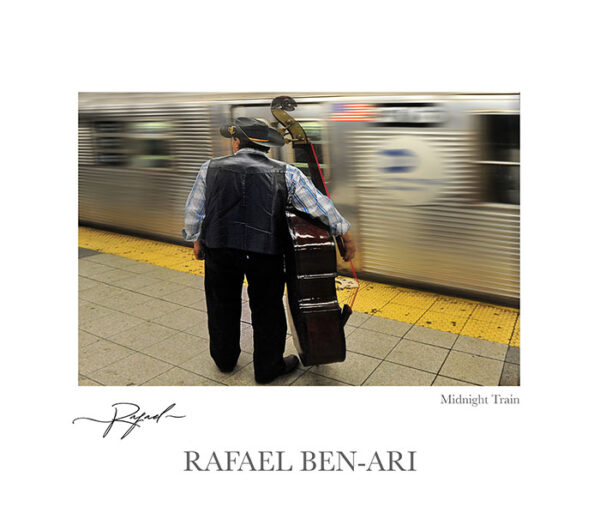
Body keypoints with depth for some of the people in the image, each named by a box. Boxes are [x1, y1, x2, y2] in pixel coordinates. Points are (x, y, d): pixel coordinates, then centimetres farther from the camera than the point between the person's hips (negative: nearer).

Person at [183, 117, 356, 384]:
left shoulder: (211, 168, 8)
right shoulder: (286, 173, 5)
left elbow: (194, 211, 14)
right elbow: (320, 206, 2)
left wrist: (196, 240, 30)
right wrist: (345, 234, 13)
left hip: (219, 248, 2)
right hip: (266, 252, -1)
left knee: (223, 305, 23)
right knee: (267, 310, 16)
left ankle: (224, 359, 43)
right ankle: (268, 367, 31)